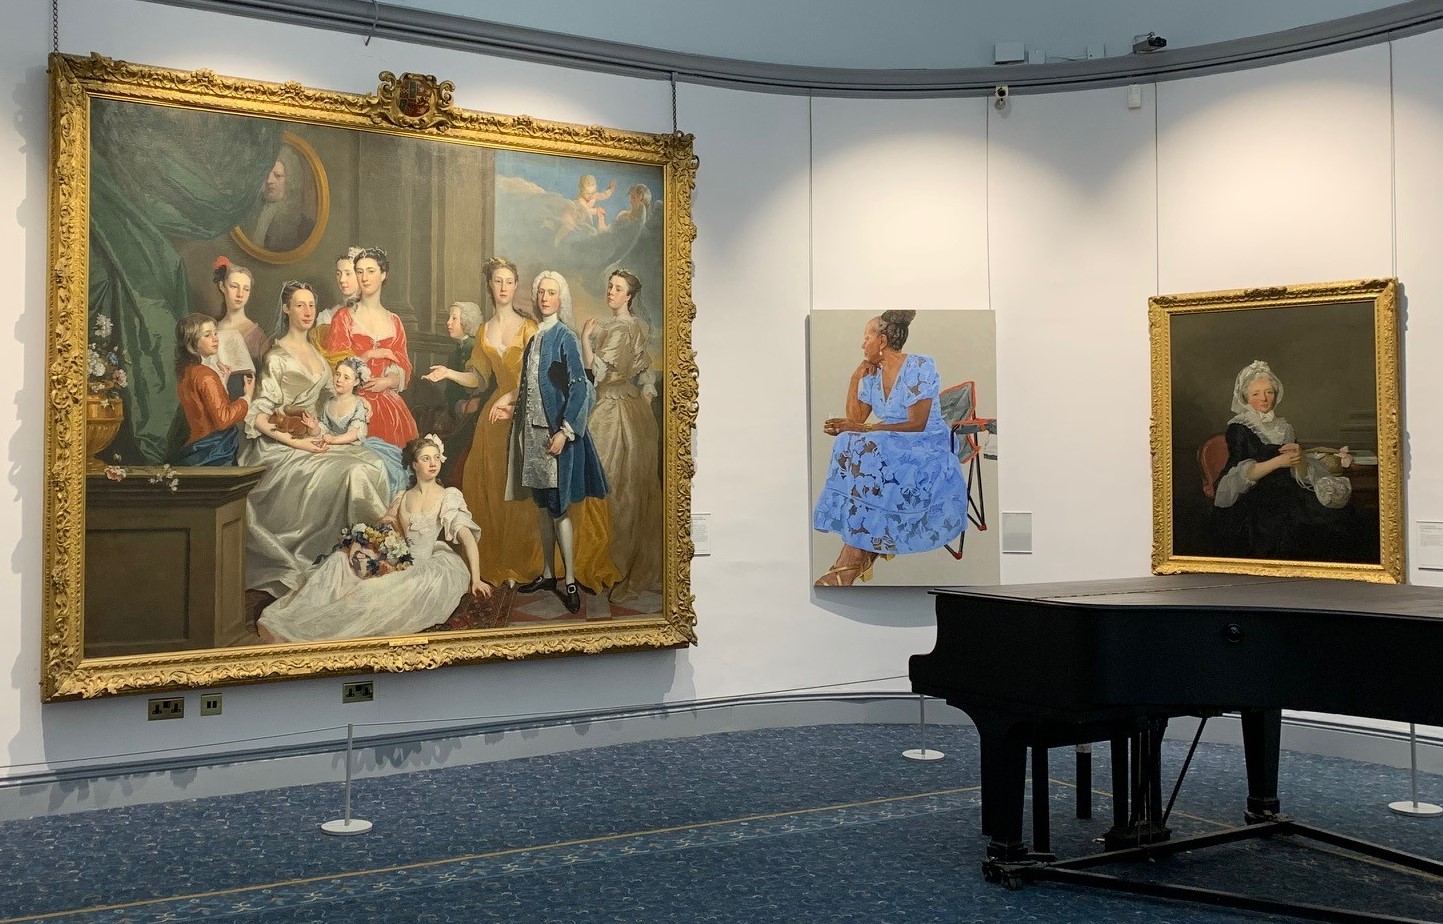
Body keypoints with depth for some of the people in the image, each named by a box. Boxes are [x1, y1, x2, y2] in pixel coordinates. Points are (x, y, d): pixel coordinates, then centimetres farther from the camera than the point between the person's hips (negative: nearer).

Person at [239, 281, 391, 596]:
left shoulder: (315, 353, 15)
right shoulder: (277, 358, -7)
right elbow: (258, 417, -11)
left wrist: (319, 430, -1)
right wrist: (297, 442, -17)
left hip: (312, 439, 7)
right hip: (281, 447, -7)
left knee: (372, 464, -18)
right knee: (350, 473, -28)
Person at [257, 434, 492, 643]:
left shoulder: (450, 496, 3)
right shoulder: (402, 499, 17)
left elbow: (466, 535, -9)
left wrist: (475, 577, -19)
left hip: (436, 563, -5)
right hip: (405, 564, 5)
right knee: (342, 558, -13)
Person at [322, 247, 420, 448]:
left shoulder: (393, 322, 14)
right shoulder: (344, 317, 5)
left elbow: (403, 370, 10)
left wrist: (387, 382, -9)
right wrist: (372, 354, -6)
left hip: (389, 405, 3)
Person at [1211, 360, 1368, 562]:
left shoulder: (1282, 427, 18)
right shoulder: (1238, 429, 1)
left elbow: (1301, 474, 10)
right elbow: (1243, 475, -10)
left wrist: (1299, 457, -13)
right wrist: (1279, 461, -19)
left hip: (1286, 492, 6)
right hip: (1252, 498, -6)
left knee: (1340, 518, -18)